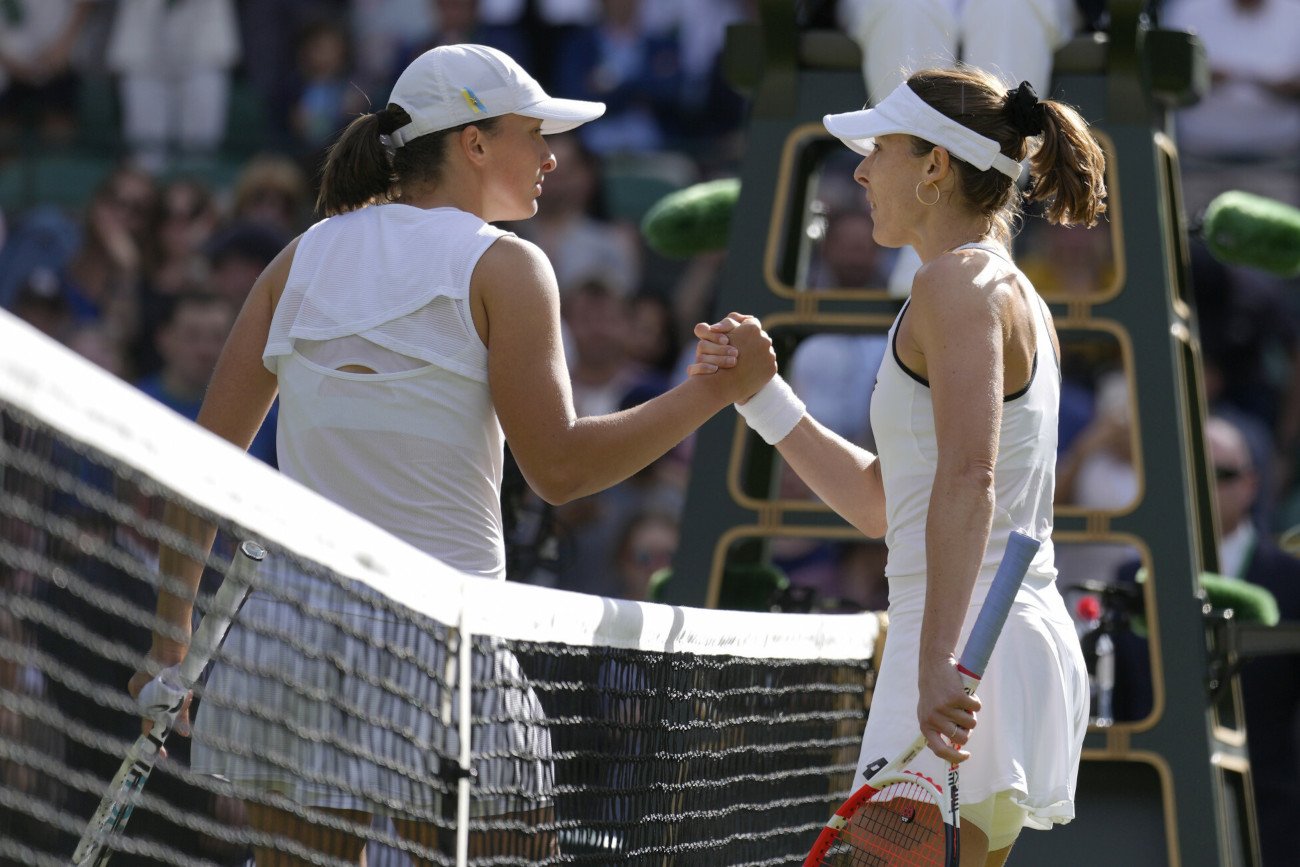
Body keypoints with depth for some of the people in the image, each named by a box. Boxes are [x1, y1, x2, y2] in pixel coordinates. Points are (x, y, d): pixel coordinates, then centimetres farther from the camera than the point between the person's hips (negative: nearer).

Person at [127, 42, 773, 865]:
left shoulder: (304, 257, 12)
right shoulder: (502, 266, -2)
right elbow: (558, 467, -9)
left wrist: (172, 633, 14)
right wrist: (712, 392, -1)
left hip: (281, 623, 5)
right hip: (438, 635, -5)